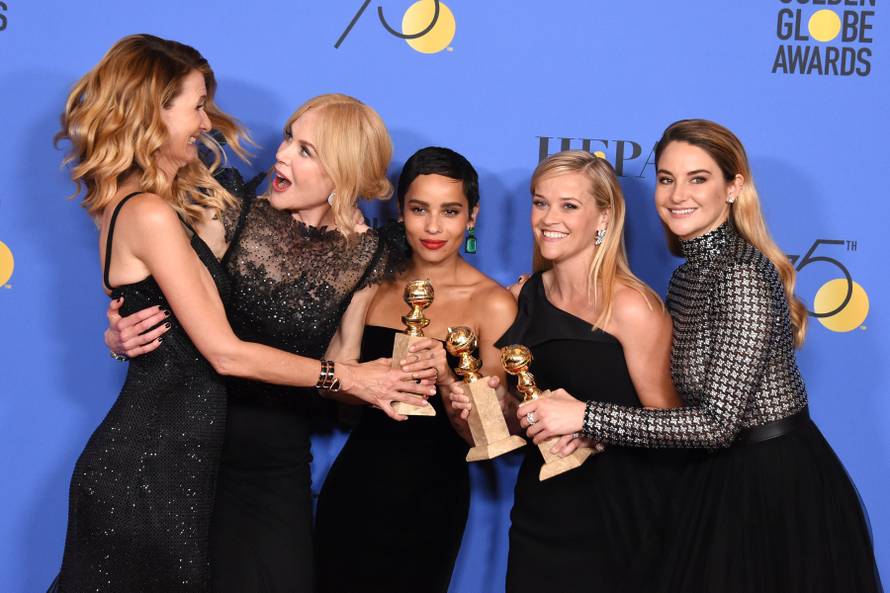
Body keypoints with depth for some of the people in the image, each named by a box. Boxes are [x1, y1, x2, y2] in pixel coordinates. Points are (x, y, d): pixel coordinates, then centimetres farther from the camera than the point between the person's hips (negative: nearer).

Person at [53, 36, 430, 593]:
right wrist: (348, 377, -13)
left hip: (161, 458, 10)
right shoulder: (150, 215, -17)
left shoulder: (144, 206, 13)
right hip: (150, 469, -10)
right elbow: (226, 353, -19)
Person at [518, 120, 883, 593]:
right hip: (725, 481, 8)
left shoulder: (742, 276, -20)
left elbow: (717, 423, -24)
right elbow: (681, 394, 12)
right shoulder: (689, 273, 7)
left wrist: (587, 417, -24)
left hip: (780, 488, -8)